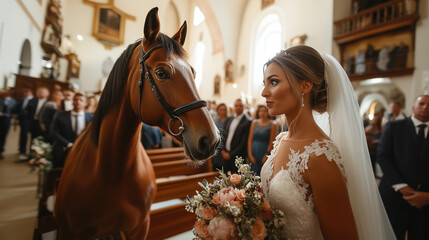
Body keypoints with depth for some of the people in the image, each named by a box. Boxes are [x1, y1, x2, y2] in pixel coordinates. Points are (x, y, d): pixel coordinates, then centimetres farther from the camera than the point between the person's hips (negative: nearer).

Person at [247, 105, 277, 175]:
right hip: (254, 154, 3)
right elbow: (250, 140, 4)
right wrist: (250, 155, -1)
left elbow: (271, 143, -6)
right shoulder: (254, 123, 7)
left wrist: (266, 156, -9)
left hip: (265, 154, -3)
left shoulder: (272, 125, -4)